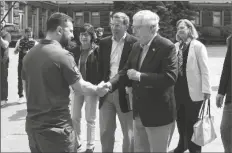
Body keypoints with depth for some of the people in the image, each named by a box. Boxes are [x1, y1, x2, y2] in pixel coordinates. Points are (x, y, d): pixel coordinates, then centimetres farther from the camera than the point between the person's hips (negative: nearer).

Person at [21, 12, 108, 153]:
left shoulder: (29, 54, 5)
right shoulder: (63, 55, -16)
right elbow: (81, 87, -11)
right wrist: (98, 89, 7)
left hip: (32, 124, 7)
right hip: (56, 126, -7)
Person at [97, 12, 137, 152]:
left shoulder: (134, 43, -6)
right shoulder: (104, 42, 8)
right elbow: (101, 66, 12)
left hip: (125, 93, -4)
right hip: (106, 92, 4)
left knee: (129, 133, 7)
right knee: (105, 132, 12)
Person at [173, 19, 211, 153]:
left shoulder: (198, 46, -9)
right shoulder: (176, 46, 8)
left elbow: (204, 70, -11)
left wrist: (206, 90, -15)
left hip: (193, 91, -6)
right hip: (178, 89, 6)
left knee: (192, 123, 4)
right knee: (180, 120, 17)